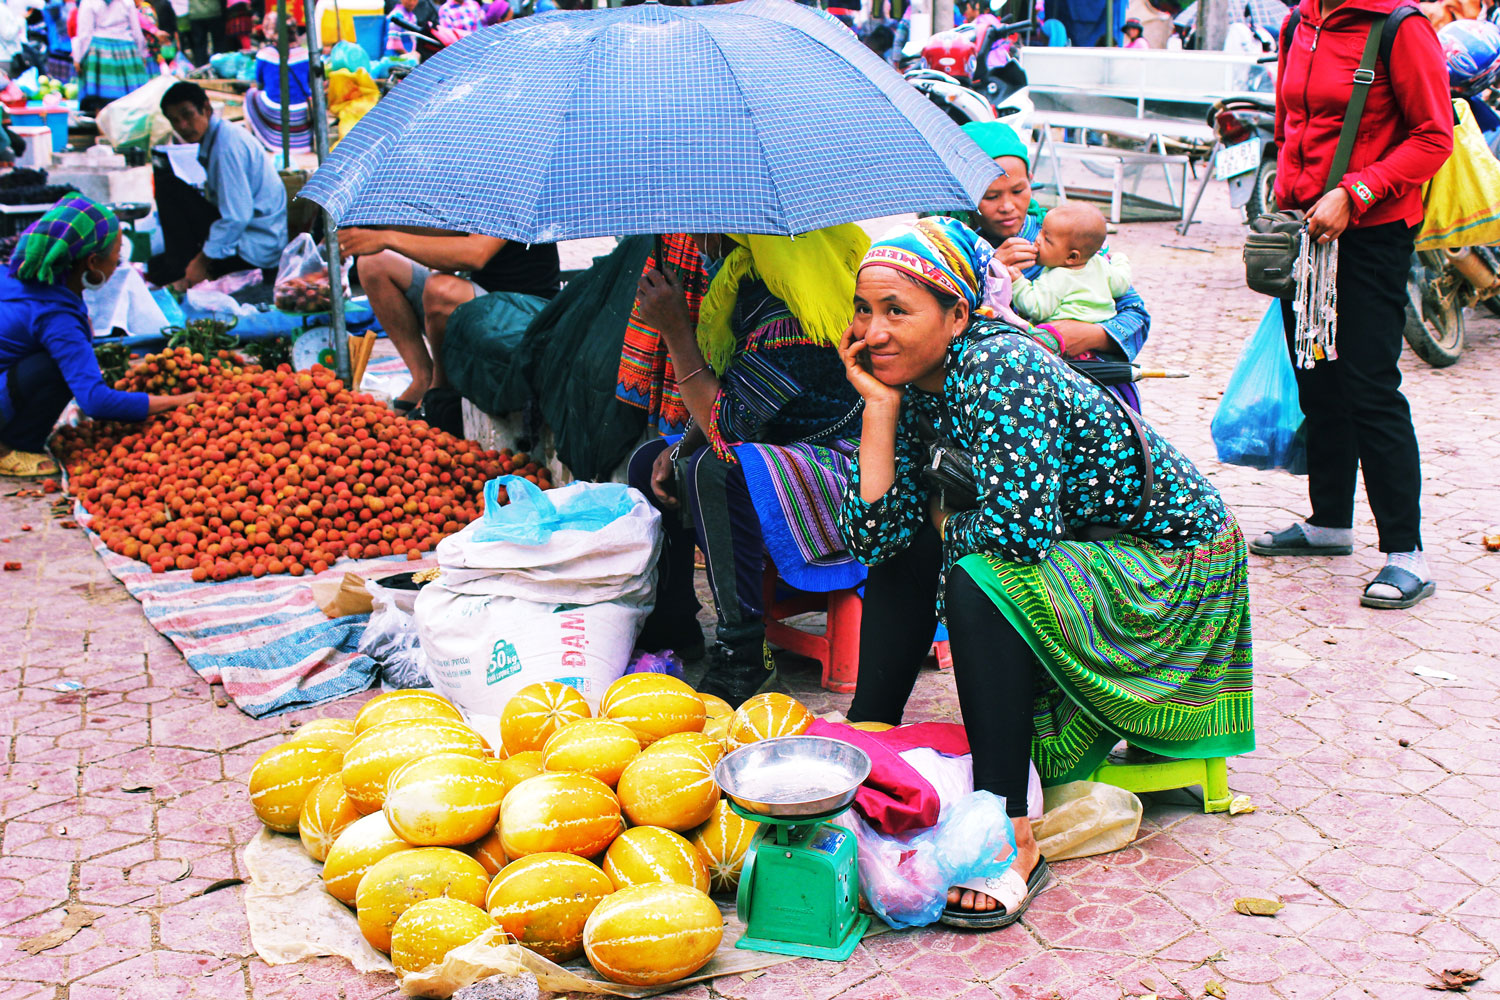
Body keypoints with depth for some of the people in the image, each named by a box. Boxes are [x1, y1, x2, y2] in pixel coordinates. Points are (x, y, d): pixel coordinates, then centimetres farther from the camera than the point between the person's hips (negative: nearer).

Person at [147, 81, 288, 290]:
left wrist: (202, 261, -19)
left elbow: (237, 217, -25)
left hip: (254, 248, -10)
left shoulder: (227, 143, -20)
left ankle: (181, 276, -10)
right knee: (155, 265, 20)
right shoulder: (216, 137, 12)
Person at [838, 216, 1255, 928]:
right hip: (1072, 551, 9)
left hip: (1172, 571, -9)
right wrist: (878, 408, -17)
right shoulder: (906, 382, -3)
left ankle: (1012, 843, -28)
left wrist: (947, 519, -15)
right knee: (903, 547, 0)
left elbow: (1019, 527, -36)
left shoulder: (1000, 366, -27)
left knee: (981, 577, -31)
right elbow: (872, 533, -11)